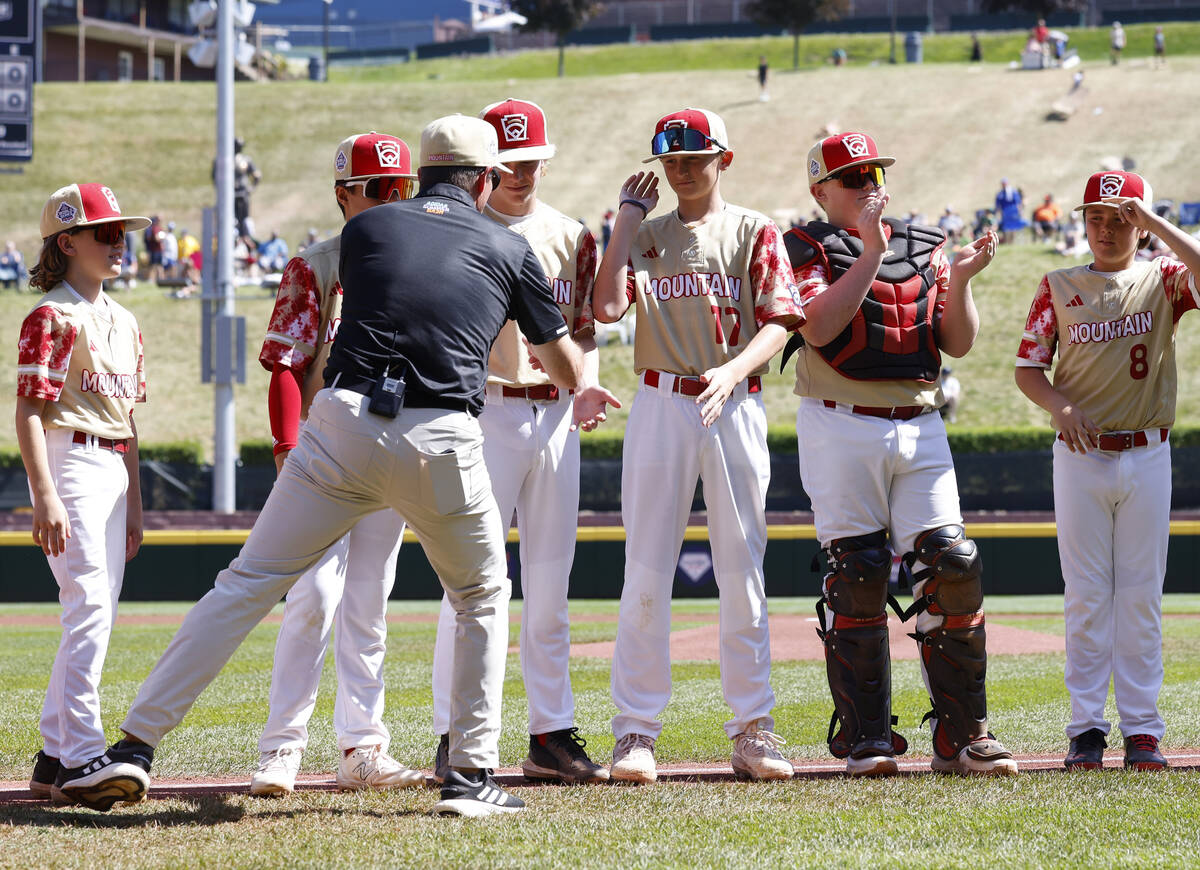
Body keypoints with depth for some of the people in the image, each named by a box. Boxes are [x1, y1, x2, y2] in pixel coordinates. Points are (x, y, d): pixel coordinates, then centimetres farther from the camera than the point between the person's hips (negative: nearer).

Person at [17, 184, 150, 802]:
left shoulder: (123, 323, 17)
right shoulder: (52, 317, -8)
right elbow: (29, 411, -13)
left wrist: (134, 505, 20)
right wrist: (45, 496, -21)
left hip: (113, 470, 9)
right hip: (68, 464, -9)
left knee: (96, 615, 8)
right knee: (90, 609, -15)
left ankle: (54, 757, 14)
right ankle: (81, 755, -15)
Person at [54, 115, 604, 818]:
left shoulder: (365, 228, 18)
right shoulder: (508, 247, 16)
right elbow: (562, 357, 30)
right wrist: (583, 403, 53)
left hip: (345, 424, 1)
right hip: (444, 443, -1)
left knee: (247, 585, 4)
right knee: (484, 597, 23)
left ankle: (136, 747, -4)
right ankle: (473, 775, 16)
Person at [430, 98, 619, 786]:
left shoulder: (572, 238, 14)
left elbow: (584, 329, 16)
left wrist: (586, 381, -4)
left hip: (555, 418, 5)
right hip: (485, 413, -5)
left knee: (550, 582, 8)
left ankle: (553, 734, 13)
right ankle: (455, 740, -6)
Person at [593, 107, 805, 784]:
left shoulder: (754, 232, 7)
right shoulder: (646, 235, 11)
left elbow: (778, 324, -4)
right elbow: (607, 307, -5)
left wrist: (731, 371, -21)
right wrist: (628, 219, 0)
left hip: (735, 406, -1)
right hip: (661, 405, 1)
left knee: (742, 571, 2)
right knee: (647, 572, -3)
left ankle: (752, 728, 7)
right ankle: (637, 730, 0)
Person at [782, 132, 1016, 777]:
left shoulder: (923, 247, 16)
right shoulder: (809, 248, 3)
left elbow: (958, 343, 10)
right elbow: (818, 327, -15)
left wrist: (958, 282, -7)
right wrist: (872, 253, -16)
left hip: (920, 430, 4)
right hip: (841, 429, -3)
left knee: (952, 567, -6)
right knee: (856, 577, -6)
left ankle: (961, 735, 0)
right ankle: (865, 738, 0)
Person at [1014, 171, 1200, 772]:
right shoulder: (1059, 287, 6)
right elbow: (1027, 368, 5)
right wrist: (1060, 405, -14)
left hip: (1147, 456, 0)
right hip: (1080, 455, 0)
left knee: (1141, 595, 2)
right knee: (1086, 595, 0)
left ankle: (1141, 728, 5)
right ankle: (1087, 727, 3)